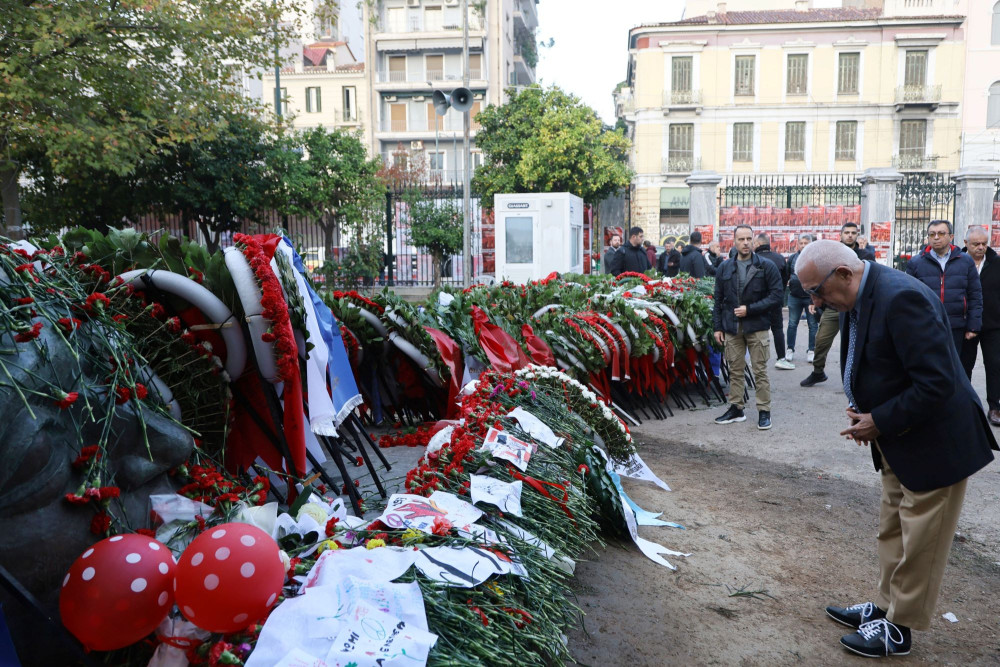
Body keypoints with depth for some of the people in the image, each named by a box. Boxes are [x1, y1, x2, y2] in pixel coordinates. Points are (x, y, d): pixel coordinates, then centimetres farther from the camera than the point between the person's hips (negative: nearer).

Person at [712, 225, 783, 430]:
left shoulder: (766, 266, -3)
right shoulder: (724, 268, 7)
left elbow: (776, 295, -7)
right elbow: (718, 300, 11)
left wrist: (749, 309, -14)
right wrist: (718, 327, 5)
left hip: (757, 327, -3)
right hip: (732, 328, 3)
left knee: (760, 371, 2)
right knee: (735, 370, 10)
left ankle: (764, 411, 11)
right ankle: (736, 408, 21)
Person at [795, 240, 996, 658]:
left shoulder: (901, 298, -28)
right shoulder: (858, 300, 1)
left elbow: (937, 383, -30)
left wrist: (879, 422, -20)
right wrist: (866, 412, -1)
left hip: (933, 444, -9)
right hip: (897, 443, 9)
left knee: (918, 544, 6)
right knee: (892, 532, 21)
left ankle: (899, 628, 20)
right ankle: (885, 606, 36)